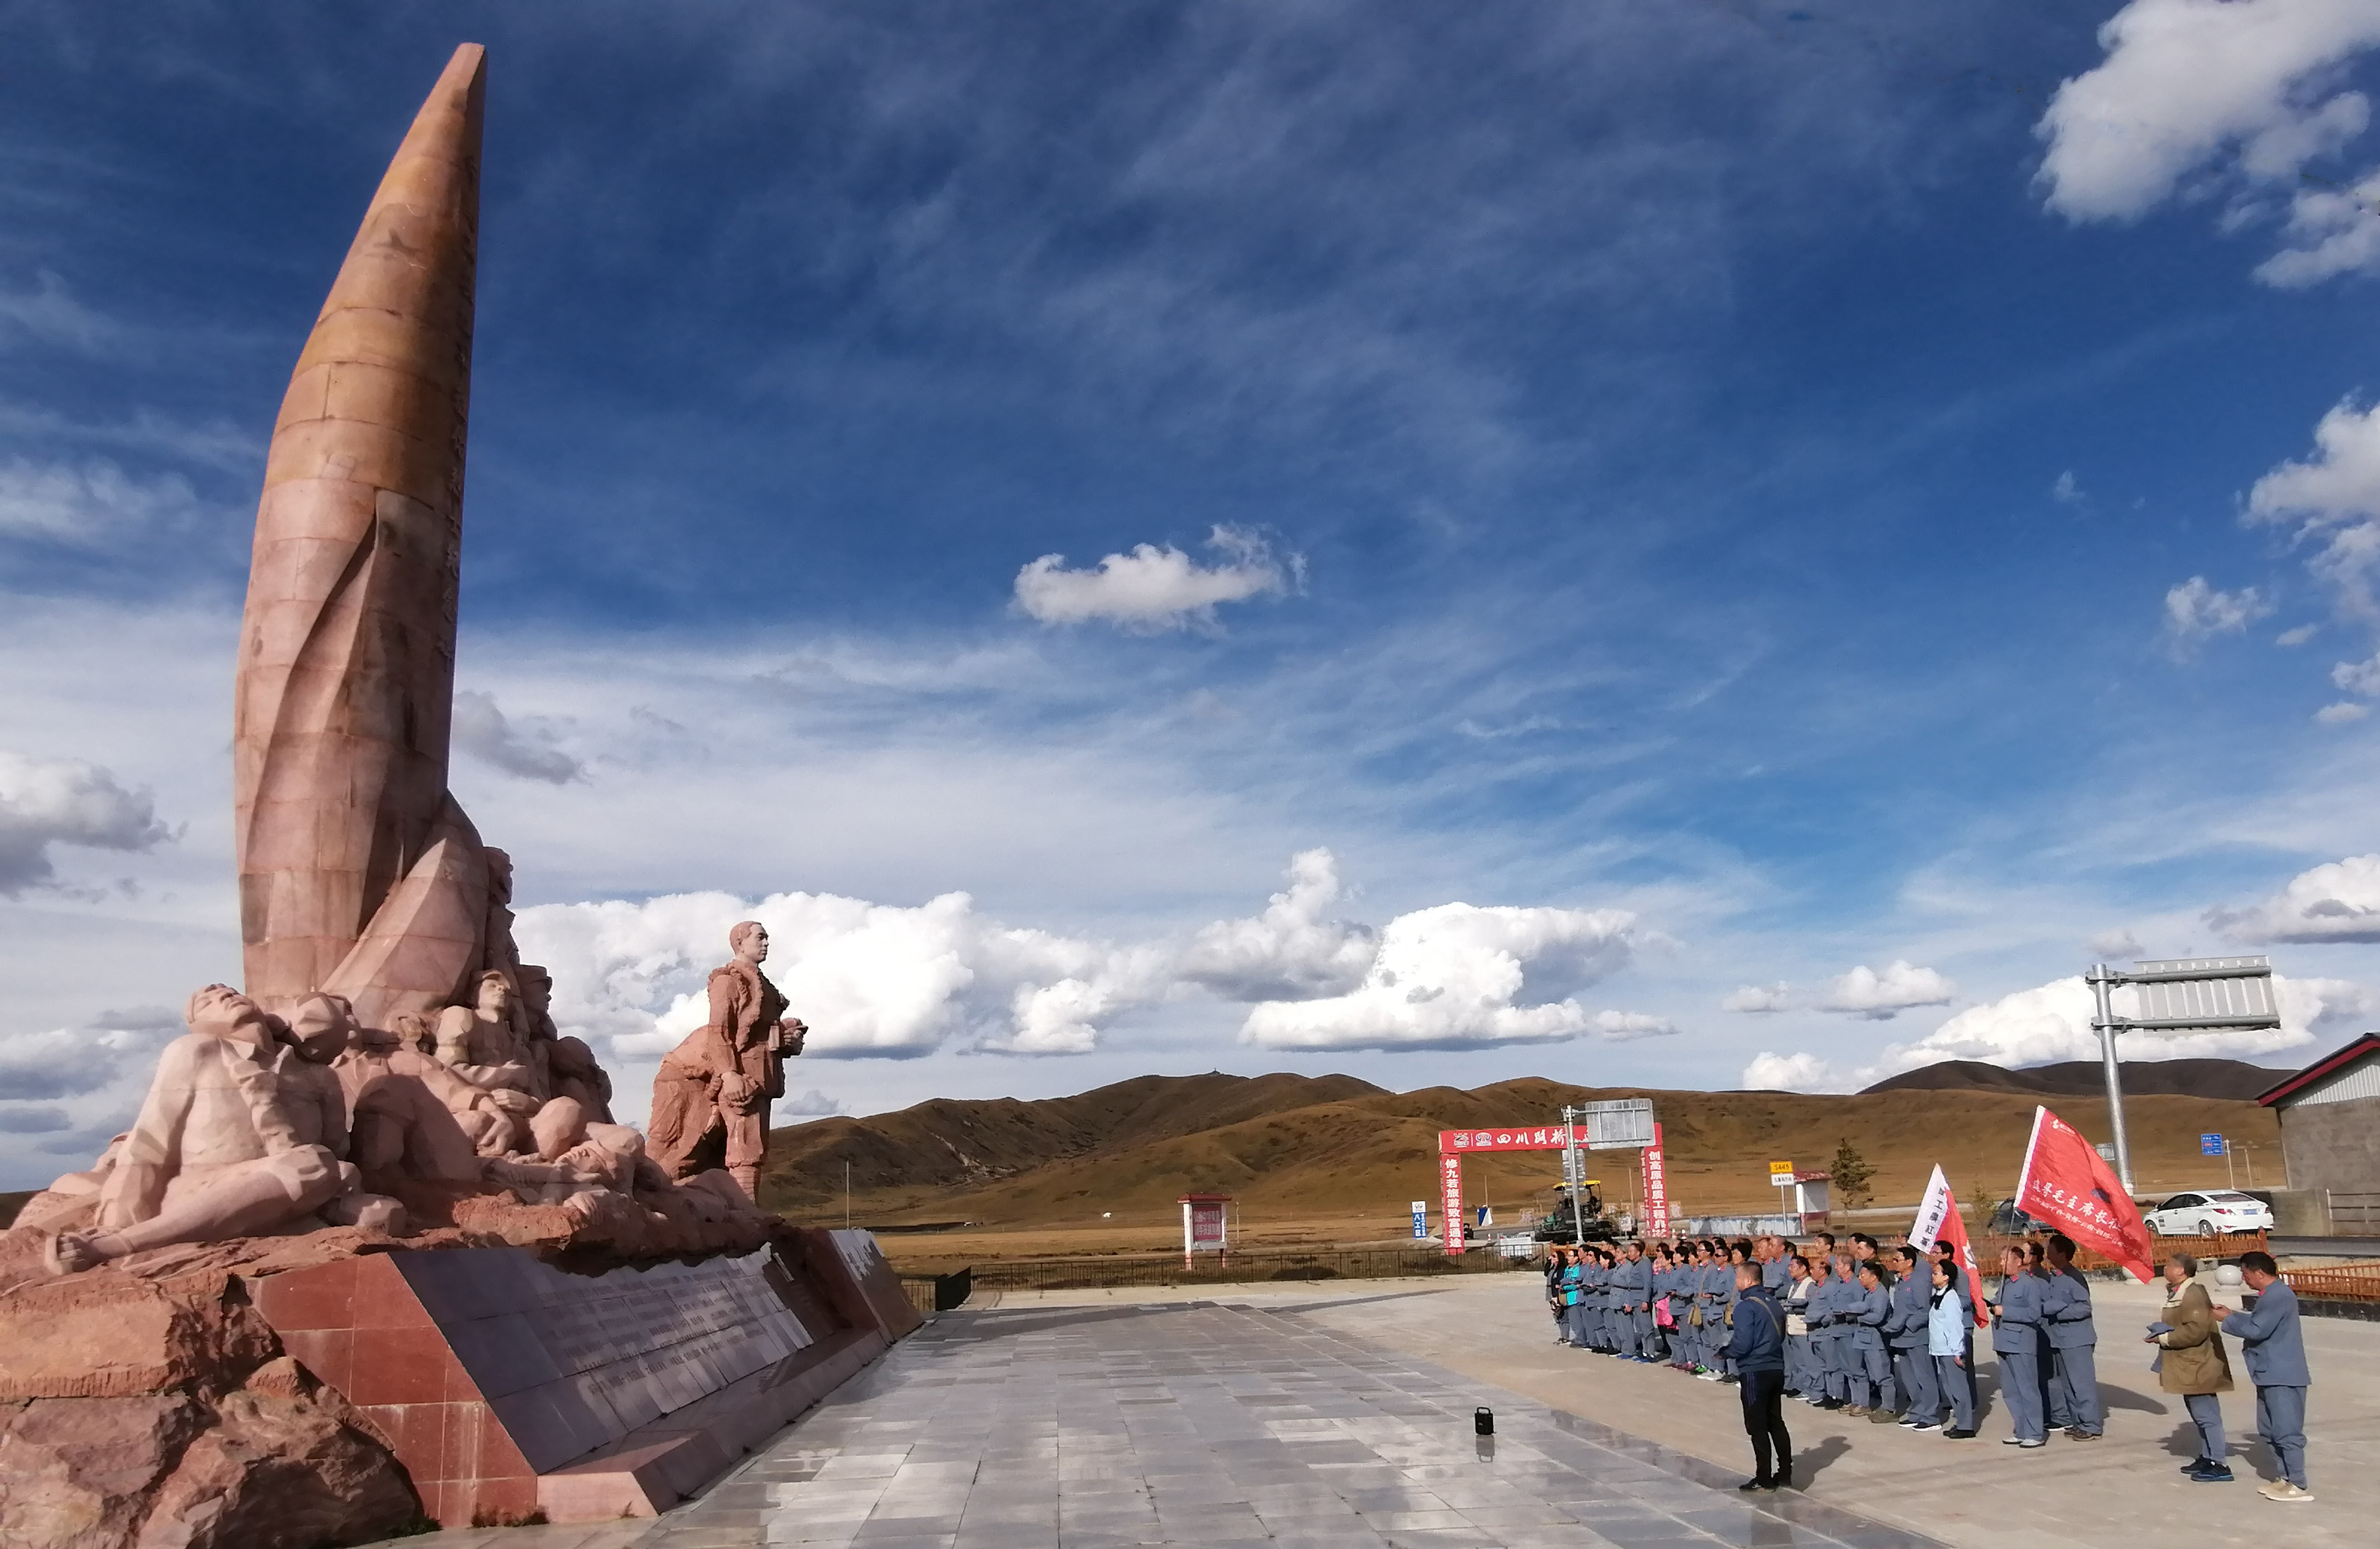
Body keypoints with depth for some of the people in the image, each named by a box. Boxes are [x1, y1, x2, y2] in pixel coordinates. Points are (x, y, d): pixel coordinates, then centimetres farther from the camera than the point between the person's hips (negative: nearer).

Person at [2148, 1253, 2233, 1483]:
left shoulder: (2193, 1295, -20)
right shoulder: (2179, 1293, 13)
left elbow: (2196, 1331, -28)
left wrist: (2165, 1338, -20)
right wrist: (2163, 1332, 7)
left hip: (2197, 1369, -11)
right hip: (2191, 1367, 11)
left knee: (2206, 1415, -6)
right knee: (2202, 1414, 18)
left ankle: (2218, 1465, -1)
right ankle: (2207, 1457, 27)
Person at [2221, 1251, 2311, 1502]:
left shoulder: (2279, 1296, -20)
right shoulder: (2271, 1294, 14)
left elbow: (2257, 1330, -22)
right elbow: (2259, 1322, 20)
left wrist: (2227, 1320, -11)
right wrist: (2232, 1316, 9)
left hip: (2283, 1376, -11)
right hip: (2271, 1375, 11)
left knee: (2287, 1430, -6)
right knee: (2269, 1430, 16)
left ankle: (2298, 1486, 0)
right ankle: (2286, 1477, 23)